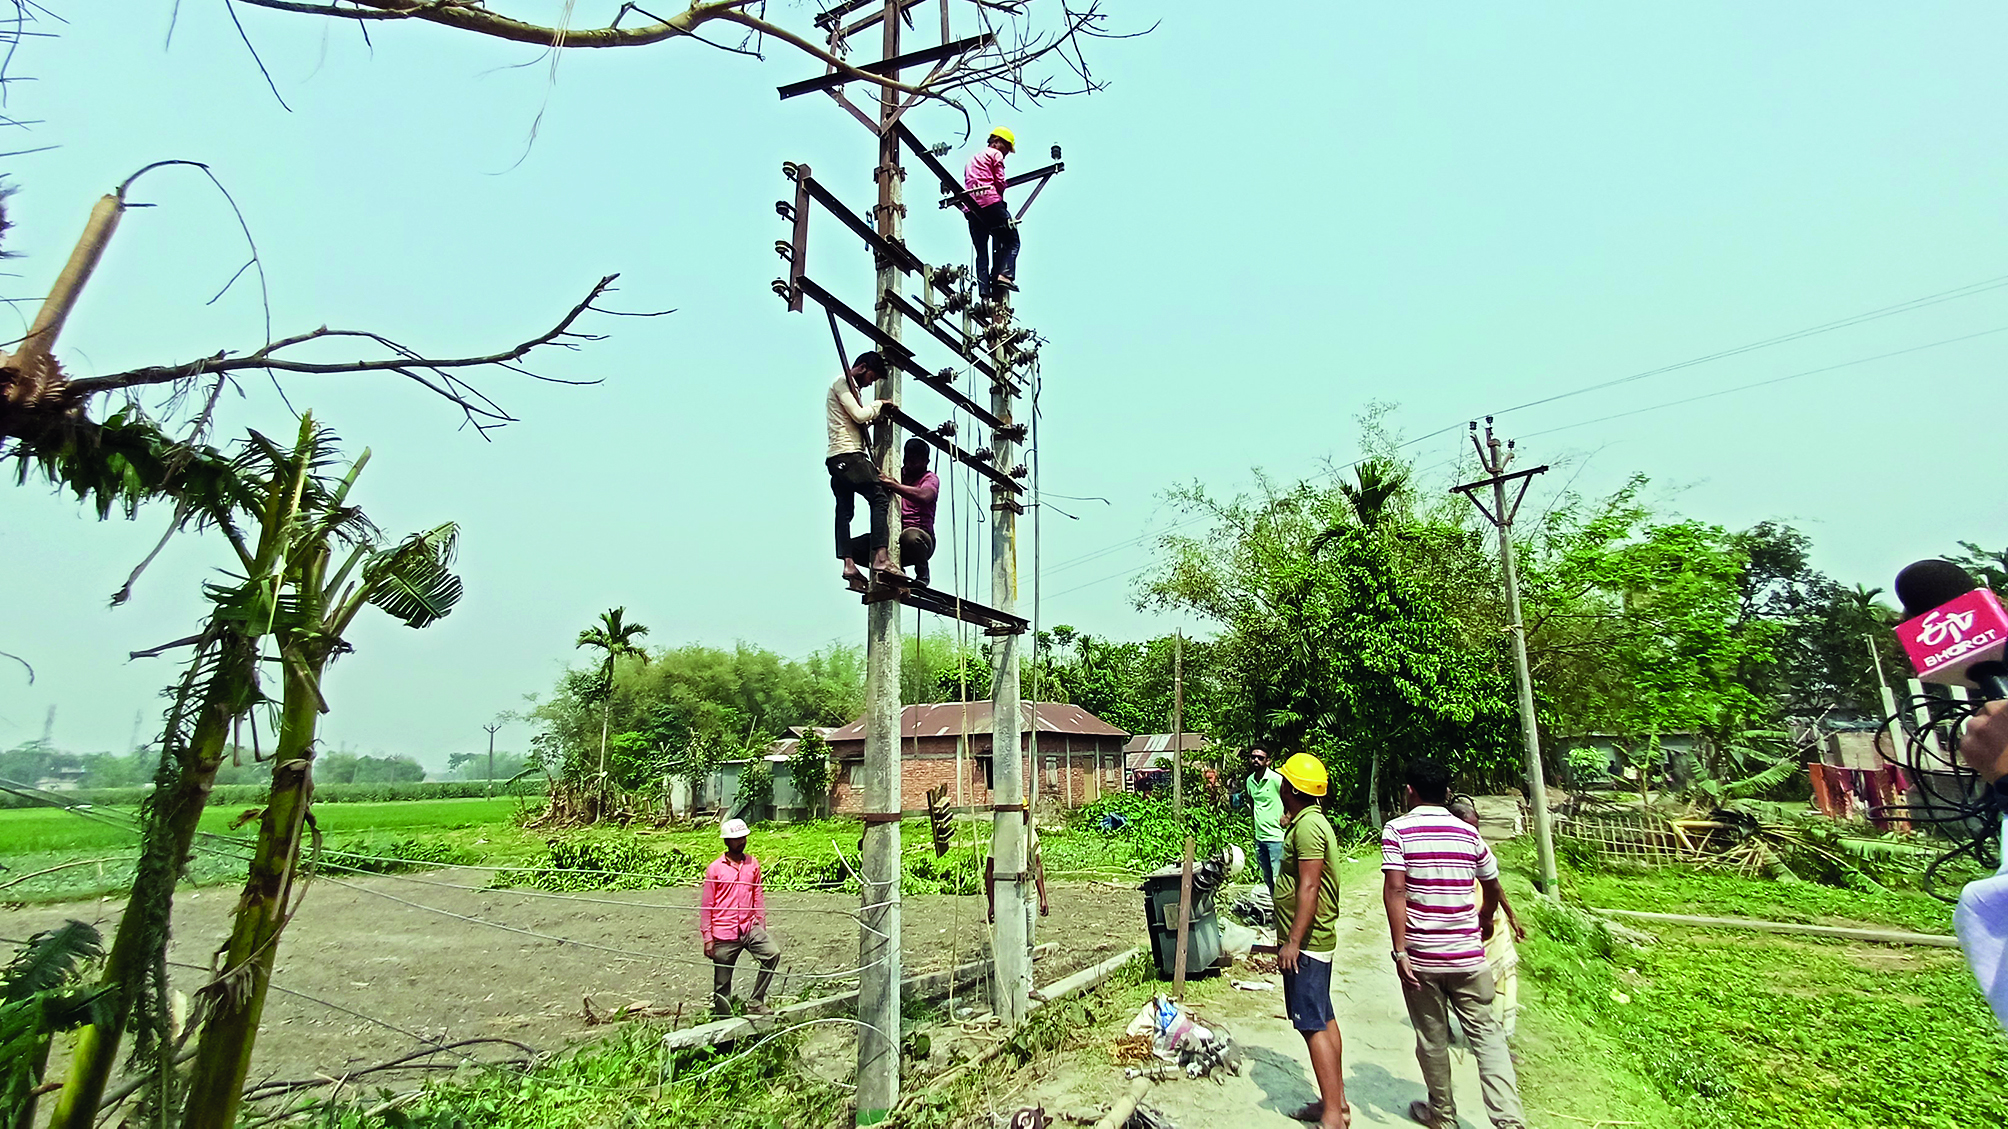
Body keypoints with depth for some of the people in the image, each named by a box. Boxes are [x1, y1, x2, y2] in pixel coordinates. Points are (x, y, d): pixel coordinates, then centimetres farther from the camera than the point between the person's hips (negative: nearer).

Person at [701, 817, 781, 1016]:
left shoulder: (753, 864, 5)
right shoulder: (714, 869, -6)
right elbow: (706, 905, -2)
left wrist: (762, 927, 8)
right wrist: (708, 938, -4)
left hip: (750, 928, 3)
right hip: (724, 934, -3)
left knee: (773, 953, -17)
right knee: (722, 982, 6)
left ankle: (755, 1002, -2)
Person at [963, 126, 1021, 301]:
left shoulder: (972, 159, 31)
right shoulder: (996, 155, 8)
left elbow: (967, 184, 22)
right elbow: (1000, 182, -3)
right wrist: (999, 196, 14)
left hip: (971, 208, 7)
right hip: (990, 203, -7)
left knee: (981, 251, 5)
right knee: (1011, 240, -1)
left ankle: (984, 293, -5)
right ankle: (1004, 274, -24)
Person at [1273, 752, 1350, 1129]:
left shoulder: (1307, 827, -21)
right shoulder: (1312, 821, 11)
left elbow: (1309, 889, -24)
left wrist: (1293, 942, -22)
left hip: (1306, 943, -11)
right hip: (1318, 940, 11)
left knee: (1313, 1026, -5)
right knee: (1324, 1019, 17)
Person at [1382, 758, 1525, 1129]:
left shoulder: (1397, 830, -9)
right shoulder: (1468, 834, 3)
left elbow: (1395, 890, -18)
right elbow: (1492, 889, 17)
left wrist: (1400, 951, -14)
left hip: (1421, 956, -2)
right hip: (1468, 955, 2)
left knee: (1432, 1038, 13)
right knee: (1486, 1034, 11)